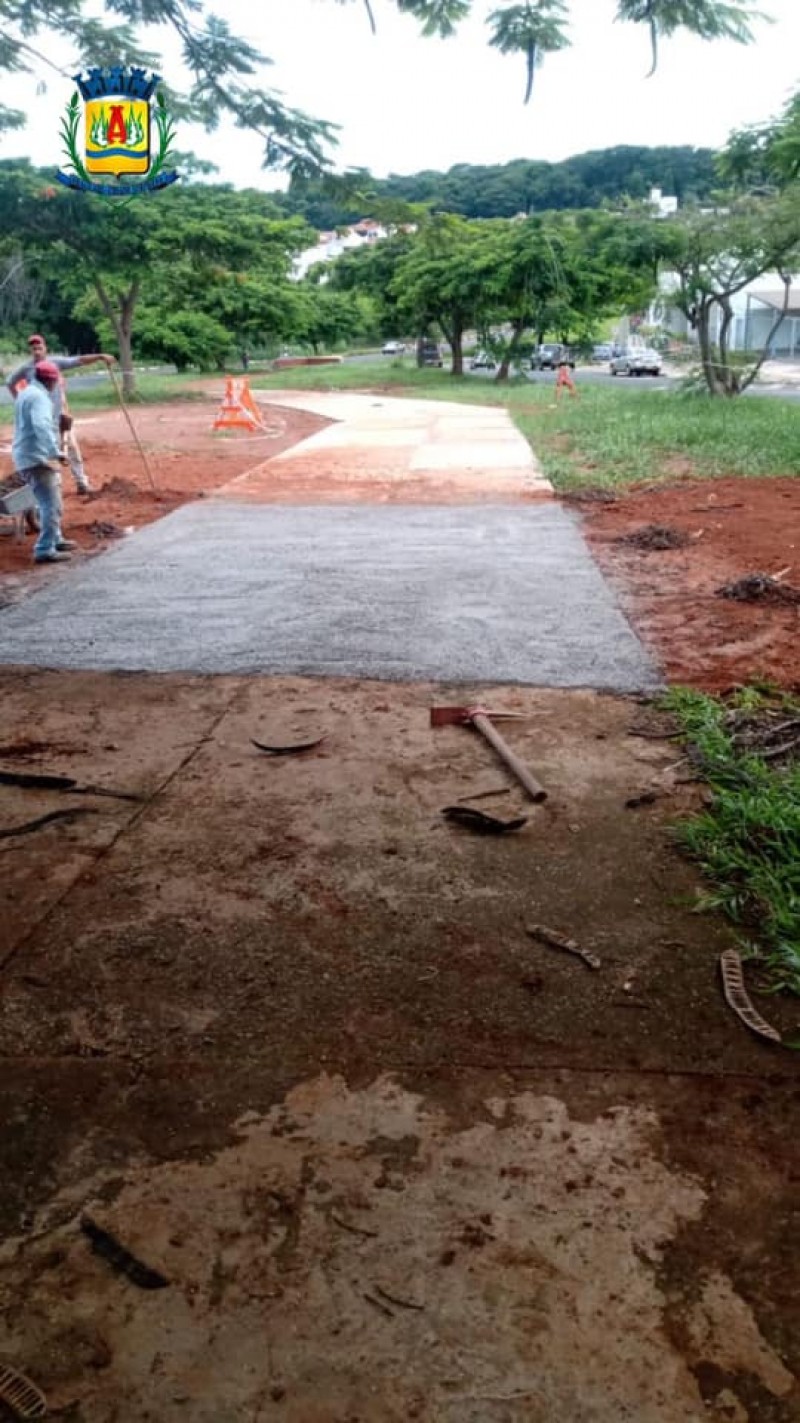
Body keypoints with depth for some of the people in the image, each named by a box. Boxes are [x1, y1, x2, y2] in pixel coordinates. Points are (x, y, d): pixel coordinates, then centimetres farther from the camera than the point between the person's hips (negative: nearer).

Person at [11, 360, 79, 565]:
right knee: (51, 504, -11)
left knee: (48, 501, 22)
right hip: (35, 458, -11)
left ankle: (55, 539, 33)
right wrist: (56, 452, -35)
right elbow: (42, 427, -30)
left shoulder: (27, 393, 17)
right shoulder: (39, 396, -15)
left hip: (26, 456, 11)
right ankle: (45, 550, -12)